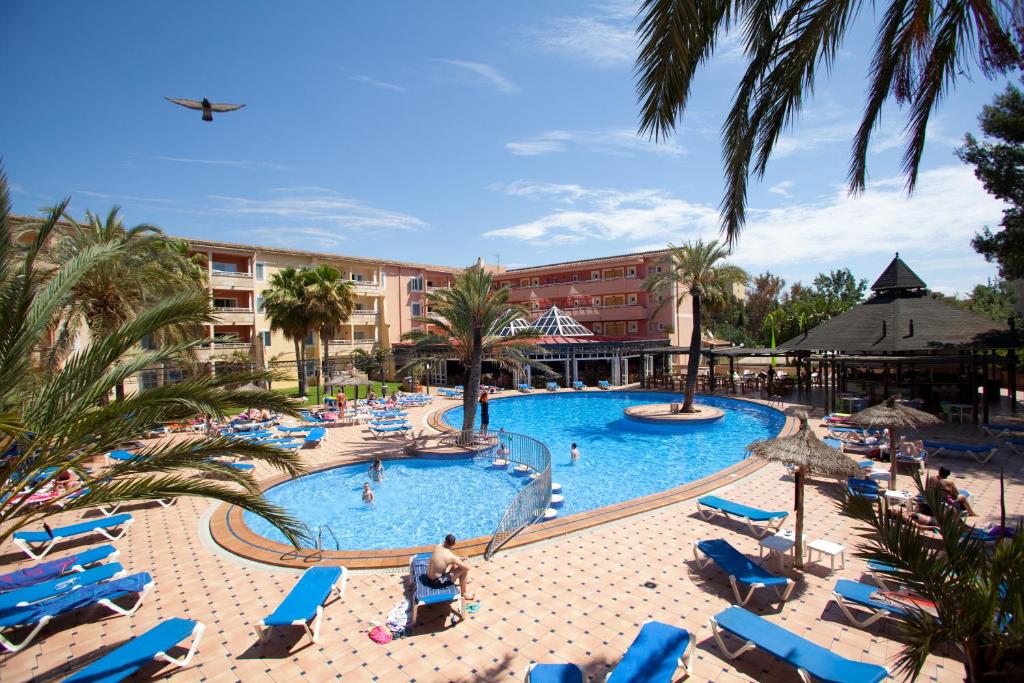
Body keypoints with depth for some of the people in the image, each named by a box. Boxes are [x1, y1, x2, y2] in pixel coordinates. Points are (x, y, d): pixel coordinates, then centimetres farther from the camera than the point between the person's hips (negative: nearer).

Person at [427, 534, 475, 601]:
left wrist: (459, 558, 13)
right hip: (437, 582, -7)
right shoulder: (451, 556, -21)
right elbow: (467, 567, -9)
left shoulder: (437, 546, -4)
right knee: (465, 570, -1)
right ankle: (464, 594, 17)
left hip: (428, 578, 7)